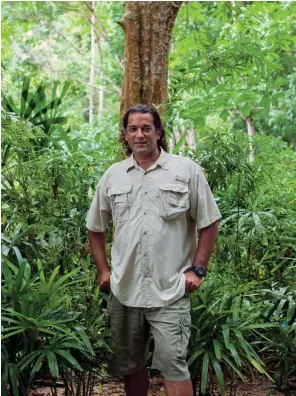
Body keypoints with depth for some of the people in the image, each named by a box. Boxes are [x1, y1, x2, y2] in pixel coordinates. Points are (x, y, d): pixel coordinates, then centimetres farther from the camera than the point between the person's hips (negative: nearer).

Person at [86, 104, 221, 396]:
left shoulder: (187, 170, 0)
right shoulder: (112, 176, 9)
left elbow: (209, 223, 3)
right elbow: (95, 228, 18)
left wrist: (197, 269, -4)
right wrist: (103, 270, 10)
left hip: (170, 291, -4)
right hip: (124, 290, 4)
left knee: (173, 363, -8)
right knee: (129, 364, 14)